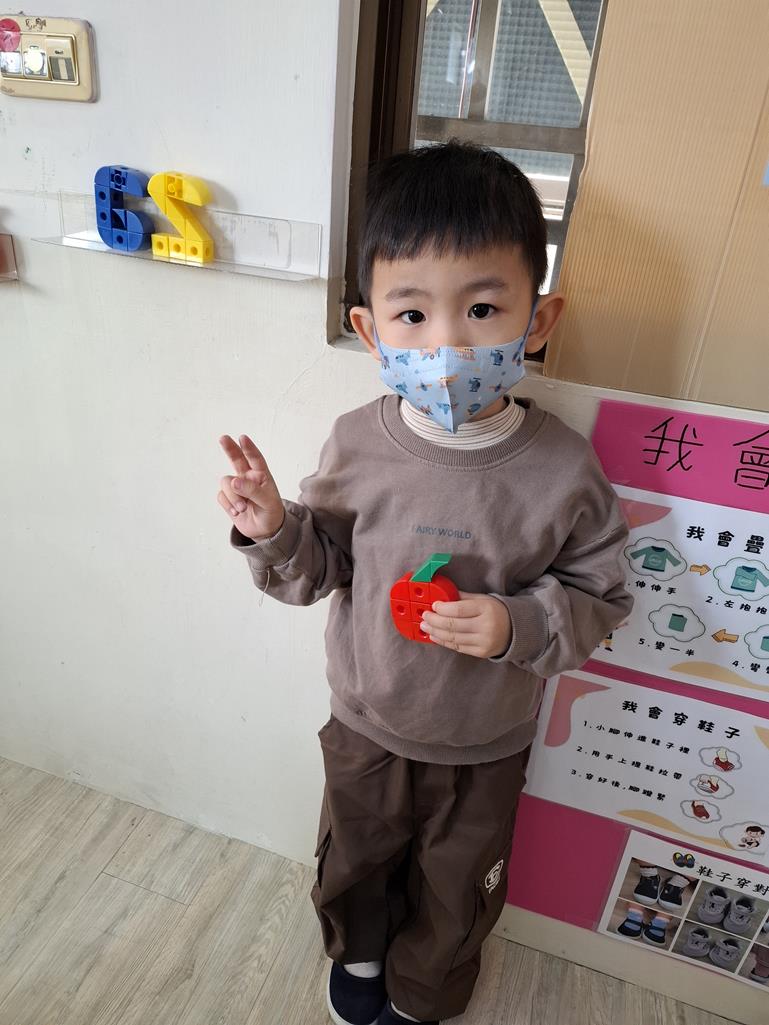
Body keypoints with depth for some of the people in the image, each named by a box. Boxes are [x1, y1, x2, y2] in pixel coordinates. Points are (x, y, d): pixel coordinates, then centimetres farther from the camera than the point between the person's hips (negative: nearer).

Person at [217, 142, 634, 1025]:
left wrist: (519, 625, -30)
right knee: (354, 860, 30)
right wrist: (273, 532, -27)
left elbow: (600, 599, -12)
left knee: (456, 892, 27)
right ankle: (358, 951, 67)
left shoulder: (563, 471, -24)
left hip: (486, 748, -1)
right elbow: (317, 571, -7)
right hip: (365, 725, 2)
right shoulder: (356, 446, -20)